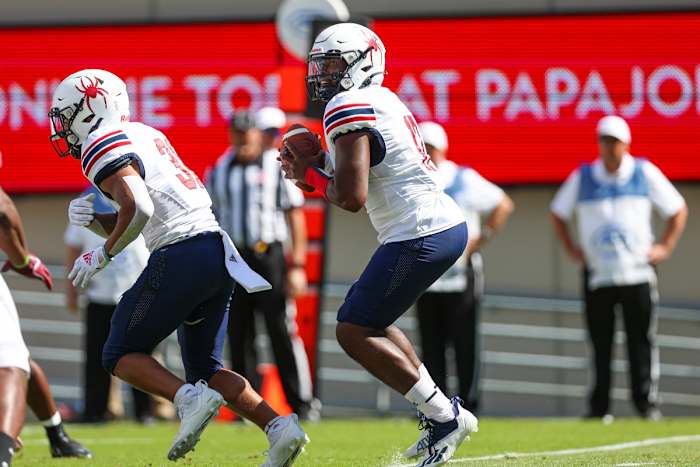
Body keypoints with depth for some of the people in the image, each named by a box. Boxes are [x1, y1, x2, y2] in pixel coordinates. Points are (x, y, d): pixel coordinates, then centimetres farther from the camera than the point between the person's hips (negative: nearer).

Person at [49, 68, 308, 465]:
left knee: (121, 356, 4)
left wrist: (102, 255, -8)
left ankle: (190, 398, -18)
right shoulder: (144, 136, 24)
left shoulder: (104, 147, -5)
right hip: (218, 254, 9)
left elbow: (137, 210, -21)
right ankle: (278, 426, -2)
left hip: (181, 255, -9)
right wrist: (92, 217, 8)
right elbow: (125, 227, 27)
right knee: (205, 368, 16)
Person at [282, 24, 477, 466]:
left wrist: (310, 174, -1)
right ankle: (442, 414, 19)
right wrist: (314, 170, 9)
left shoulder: (350, 109, -13)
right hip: (448, 226, 10)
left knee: (354, 332, -3)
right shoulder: (382, 102, 19)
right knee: (372, 321, 22)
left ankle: (445, 416, -4)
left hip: (421, 237, -10)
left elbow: (351, 198, -20)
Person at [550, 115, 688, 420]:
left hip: (638, 272, -1)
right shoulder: (582, 177, 6)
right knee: (600, 344, 0)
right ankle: (598, 407, 3)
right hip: (596, 274, 1)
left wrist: (665, 247, 3)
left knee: (642, 341, -3)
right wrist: (571, 248, 8)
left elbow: (678, 210, 11)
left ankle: (647, 403, -1)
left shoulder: (646, 174, 4)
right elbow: (558, 213, 19)